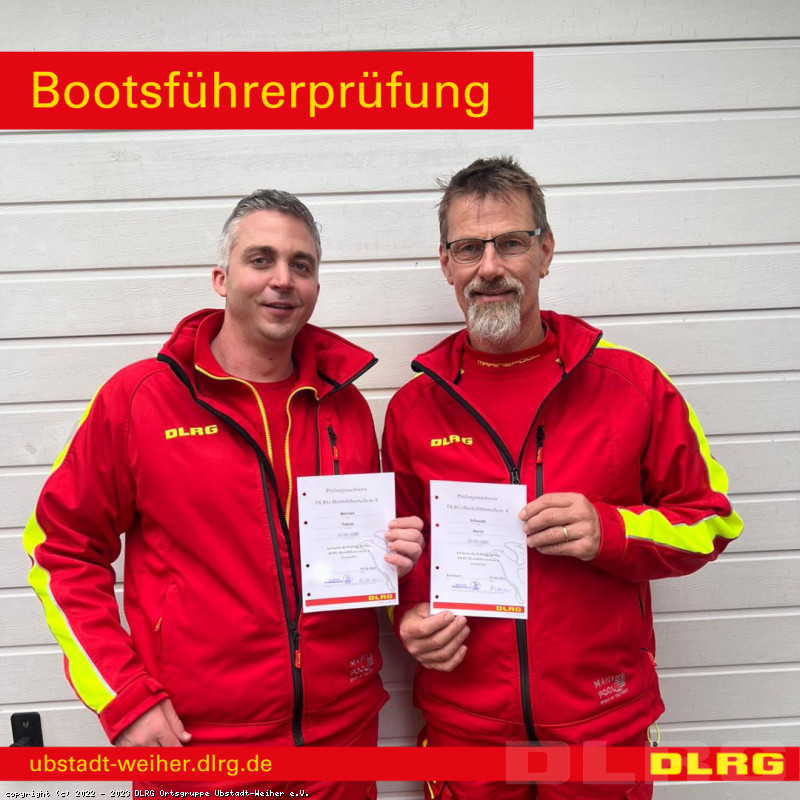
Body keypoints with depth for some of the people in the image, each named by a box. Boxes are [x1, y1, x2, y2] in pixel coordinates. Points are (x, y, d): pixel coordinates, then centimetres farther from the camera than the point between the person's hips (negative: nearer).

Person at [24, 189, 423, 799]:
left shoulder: (345, 404, 0)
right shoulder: (138, 397, -10)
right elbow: (61, 549, -4)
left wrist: (389, 560, -8)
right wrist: (124, 698, -8)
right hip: (194, 741, -2)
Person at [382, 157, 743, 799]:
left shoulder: (632, 384, -8)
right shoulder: (413, 408, -3)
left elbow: (711, 520, -1)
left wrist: (610, 530, -18)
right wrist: (411, 618, -9)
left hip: (606, 722, 0)